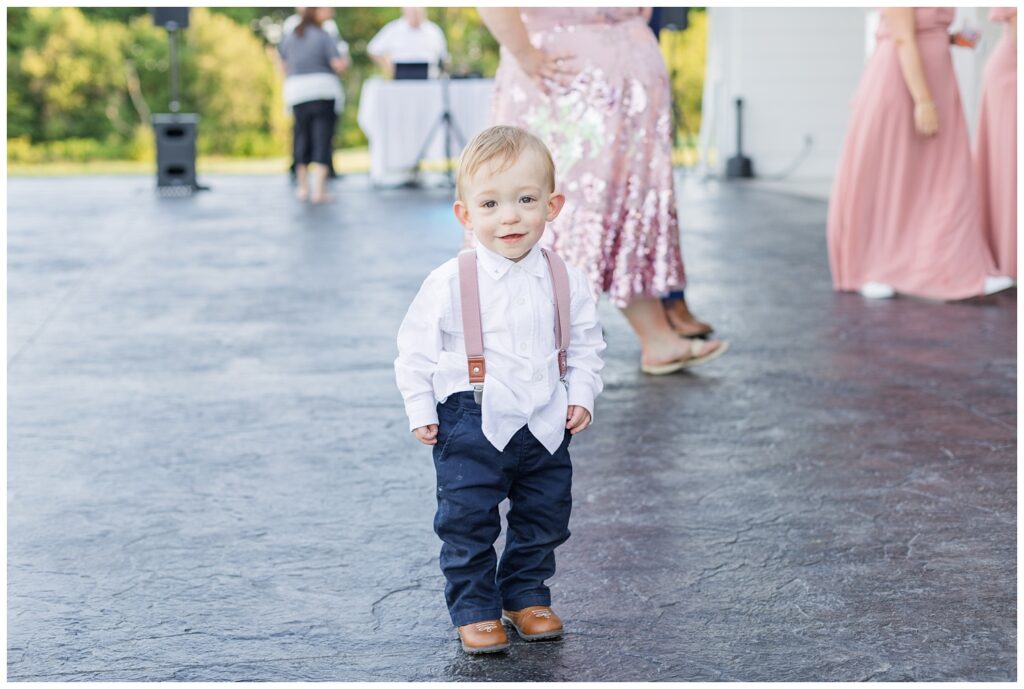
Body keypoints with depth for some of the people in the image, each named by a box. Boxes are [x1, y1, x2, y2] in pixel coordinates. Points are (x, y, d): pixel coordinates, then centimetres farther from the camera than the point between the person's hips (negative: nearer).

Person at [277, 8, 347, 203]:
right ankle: (319, 190, -10)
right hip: (324, 92, -4)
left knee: (302, 138, 16)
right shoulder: (324, 37, -6)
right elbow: (338, 65, -12)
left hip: (297, 93, 4)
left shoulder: (289, 38, 8)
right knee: (322, 139, -3)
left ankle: (302, 187, 20)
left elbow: (284, 68, 15)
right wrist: (343, 63, 9)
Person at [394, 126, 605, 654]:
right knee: (467, 522, 2)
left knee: (543, 519, 14)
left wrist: (582, 395, 1)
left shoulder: (565, 281, -2)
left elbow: (586, 343, 11)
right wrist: (421, 411, -5)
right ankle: (474, 609, 18)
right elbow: (415, 348, -2)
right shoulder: (449, 283, -11)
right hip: (472, 426, -3)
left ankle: (526, 596, 33)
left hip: (545, 422, 3)